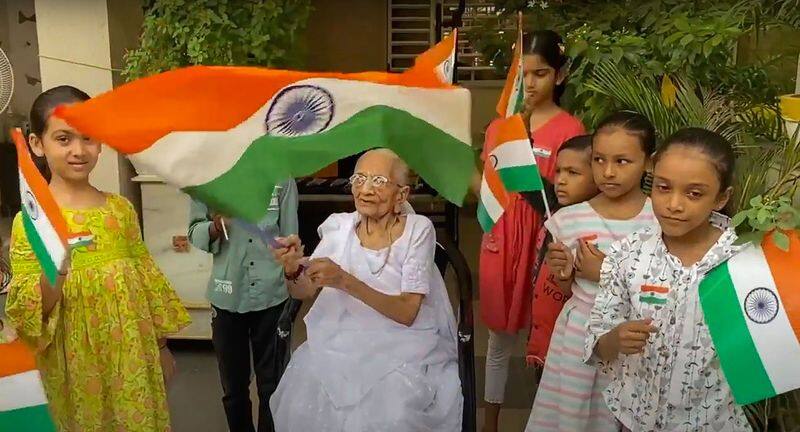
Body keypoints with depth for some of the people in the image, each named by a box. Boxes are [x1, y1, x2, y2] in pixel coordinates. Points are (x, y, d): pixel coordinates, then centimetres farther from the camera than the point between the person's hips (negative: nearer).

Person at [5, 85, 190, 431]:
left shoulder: (121, 208, 1)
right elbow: (25, 315, -11)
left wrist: (162, 347, 12)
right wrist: (52, 276, -31)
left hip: (135, 356, 3)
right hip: (78, 366, -3)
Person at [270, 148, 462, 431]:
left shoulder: (417, 230, -9)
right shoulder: (340, 226, 1)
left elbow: (407, 312, -16)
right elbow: (303, 292, 2)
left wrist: (345, 281, -28)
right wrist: (292, 270, -22)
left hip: (401, 346, -3)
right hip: (341, 340, 3)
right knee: (301, 408, -18)